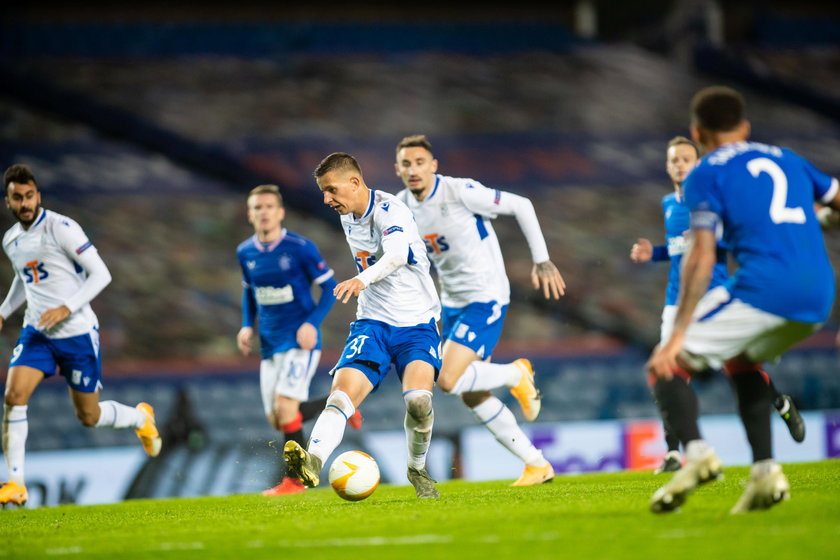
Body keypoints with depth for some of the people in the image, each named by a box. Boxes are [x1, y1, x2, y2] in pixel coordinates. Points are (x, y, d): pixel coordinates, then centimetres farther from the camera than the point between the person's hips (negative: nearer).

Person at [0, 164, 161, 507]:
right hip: (36, 333, 5)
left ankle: (141, 418, 38)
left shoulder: (60, 228, -14)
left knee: (89, 416, 5)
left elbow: (101, 274, -15)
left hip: (77, 334, -5)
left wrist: (66, 309, -24)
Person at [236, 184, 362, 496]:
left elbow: (329, 287, -5)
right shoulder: (245, 253, 5)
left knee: (284, 407, -19)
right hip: (270, 343, 6)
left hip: (300, 341, -6)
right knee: (276, 420, 3)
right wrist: (248, 326, 6)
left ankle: (296, 479, -7)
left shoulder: (300, 248, -11)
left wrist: (312, 322, -17)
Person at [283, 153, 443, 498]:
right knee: (342, 393, -21)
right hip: (373, 323, 5)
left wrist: (363, 279, -56)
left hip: (418, 323, -5)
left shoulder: (390, 211, -16)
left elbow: (397, 254, -38)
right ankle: (313, 461, -41)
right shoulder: (347, 219, 9)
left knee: (418, 401, -26)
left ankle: (418, 470, 1)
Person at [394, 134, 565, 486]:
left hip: (487, 297, -7)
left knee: (449, 380, -21)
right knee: (473, 397, 8)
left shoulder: (461, 192, -19)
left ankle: (516, 374, 6)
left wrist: (541, 260, -11)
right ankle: (537, 464, 19)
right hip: (452, 303, 7)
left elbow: (520, 206, -11)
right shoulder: (401, 207, 0)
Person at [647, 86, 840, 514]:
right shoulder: (785, 159, 23)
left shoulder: (707, 174, 5)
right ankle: (765, 472, 15)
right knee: (740, 362, 31)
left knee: (666, 366, 5)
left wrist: (678, 334, -10)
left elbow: (702, 256, -6)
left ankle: (696, 452, -22)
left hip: (762, 287, -6)